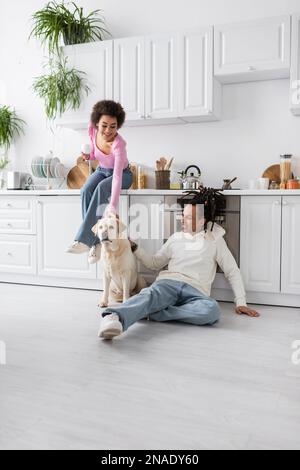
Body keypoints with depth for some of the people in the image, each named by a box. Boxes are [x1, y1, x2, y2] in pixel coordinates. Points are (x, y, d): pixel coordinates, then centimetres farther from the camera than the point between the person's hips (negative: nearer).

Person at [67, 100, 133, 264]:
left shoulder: (118, 144, -34)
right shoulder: (92, 129, -16)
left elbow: (117, 176, -44)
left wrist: (112, 205, -55)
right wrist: (88, 156, -21)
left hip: (122, 174, -5)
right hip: (102, 170, 5)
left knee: (101, 188, -37)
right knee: (86, 190, -28)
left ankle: (84, 239, -37)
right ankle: (96, 243, -29)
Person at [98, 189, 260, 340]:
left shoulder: (215, 240, 15)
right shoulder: (176, 238, 22)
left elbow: (232, 272, 16)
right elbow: (154, 264, 28)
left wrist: (240, 302, 7)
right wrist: (134, 247, 15)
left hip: (196, 291, -1)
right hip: (169, 282, 2)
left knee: (212, 309, -38)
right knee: (150, 294, -37)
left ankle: (151, 312, -40)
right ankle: (113, 318, -61)